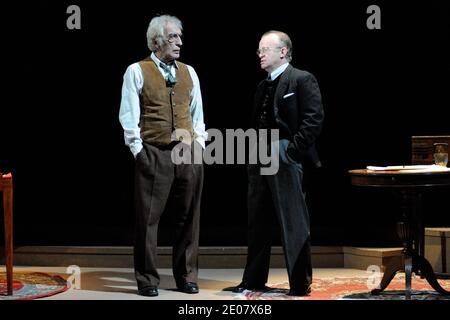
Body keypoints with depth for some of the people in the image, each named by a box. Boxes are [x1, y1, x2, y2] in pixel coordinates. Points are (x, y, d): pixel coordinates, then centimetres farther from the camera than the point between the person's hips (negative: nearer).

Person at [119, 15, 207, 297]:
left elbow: (198, 113, 16)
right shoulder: (137, 72, 0)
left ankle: (186, 277, 18)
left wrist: (199, 144, 7)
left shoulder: (188, 72, 13)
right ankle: (147, 280, 9)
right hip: (153, 154, -4)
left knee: (188, 218, 7)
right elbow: (129, 116, -3)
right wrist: (138, 150, -8)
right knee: (148, 218, -1)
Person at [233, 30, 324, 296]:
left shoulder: (302, 80, -6)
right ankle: (254, 280, 21)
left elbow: (314, 120, -14)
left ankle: (300, 284, 4)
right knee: (259, 224, 12)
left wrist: (292, 152, -17)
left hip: (286, 163, -8)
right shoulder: (263, 86, 18)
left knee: (294, 225, -2)